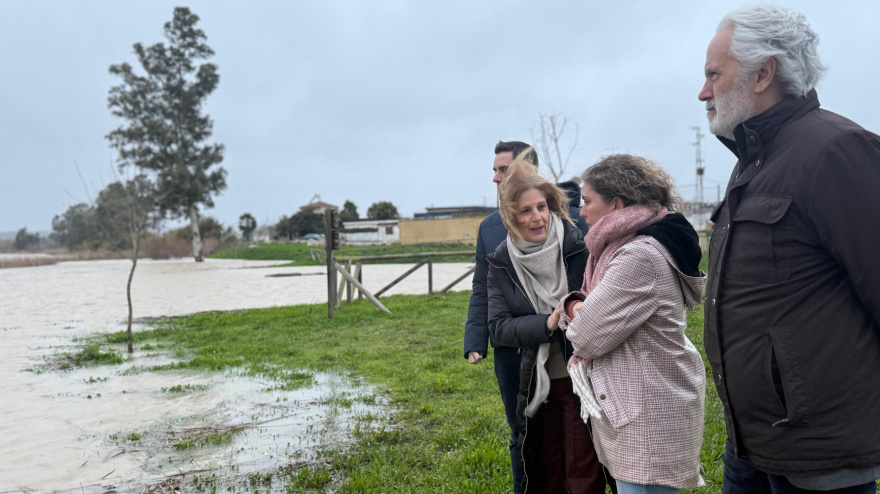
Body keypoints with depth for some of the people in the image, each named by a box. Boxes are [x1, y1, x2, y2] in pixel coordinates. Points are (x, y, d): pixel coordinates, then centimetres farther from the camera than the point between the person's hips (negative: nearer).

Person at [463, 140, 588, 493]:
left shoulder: (569, 217, -5)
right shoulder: (489, 227, 9)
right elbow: (481, 290, 10)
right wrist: (475, 342, 1)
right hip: (510, 349, 4)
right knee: (521, 437, 16)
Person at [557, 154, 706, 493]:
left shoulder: (640, 255, -22)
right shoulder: (629, 246, 11)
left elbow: (589, 335, -21)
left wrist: (570, 310, 0)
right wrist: (577, 305, -10)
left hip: (649, 417, -10)